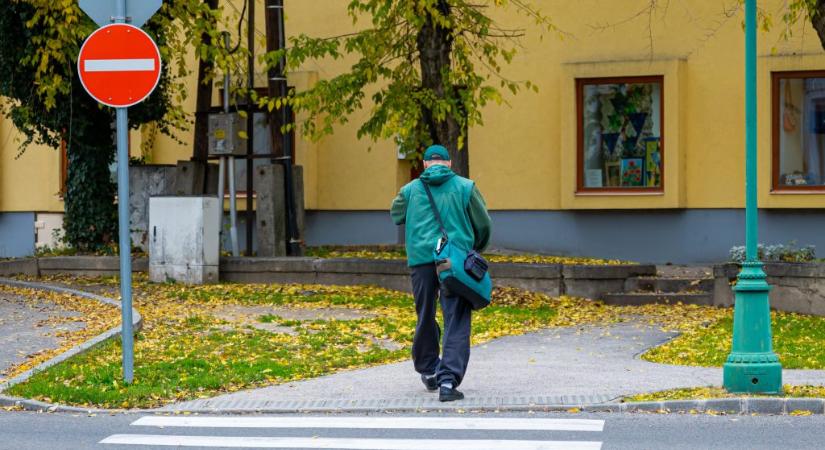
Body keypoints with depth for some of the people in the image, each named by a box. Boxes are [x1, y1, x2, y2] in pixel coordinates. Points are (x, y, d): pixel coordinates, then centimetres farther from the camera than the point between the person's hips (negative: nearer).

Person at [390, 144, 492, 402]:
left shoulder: (411, 190, 9)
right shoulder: (465, 188, 5)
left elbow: (396, 216, 26)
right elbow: (483, 225, 10)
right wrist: (477, 249, 29)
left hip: (421, 259, 2)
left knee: (425, 318, 18)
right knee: (456, 323, -4)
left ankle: (428, 370, 32)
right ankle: (448, 381, -15)